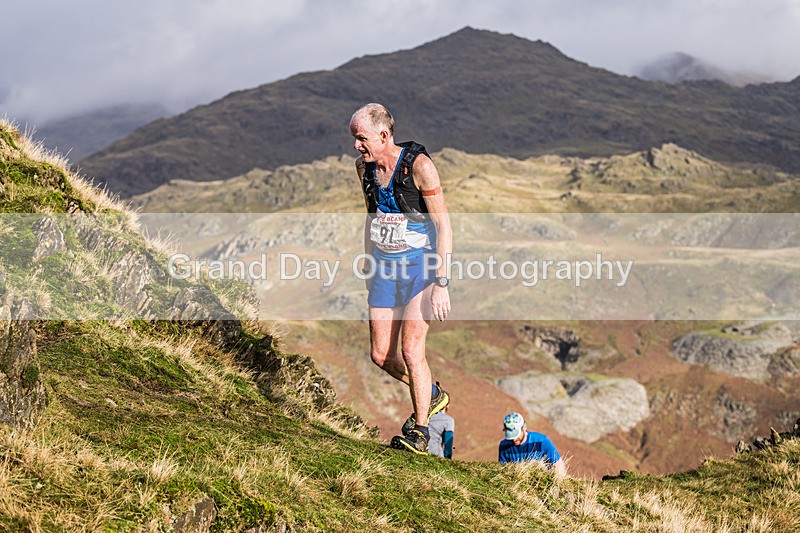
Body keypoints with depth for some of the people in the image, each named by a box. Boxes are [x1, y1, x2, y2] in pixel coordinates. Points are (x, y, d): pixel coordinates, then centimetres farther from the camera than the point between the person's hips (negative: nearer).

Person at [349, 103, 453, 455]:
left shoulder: (418, 165, -18)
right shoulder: (364, 165, 1)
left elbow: (443, 225, -17)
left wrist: (441, 284, -21)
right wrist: (368, 264, 20)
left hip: (420, 263, -6)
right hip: (385, 266, 6)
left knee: (411, 350, -12)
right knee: (381, 355, 5)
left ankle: (419, 430, 3)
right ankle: (431, 395, 31)